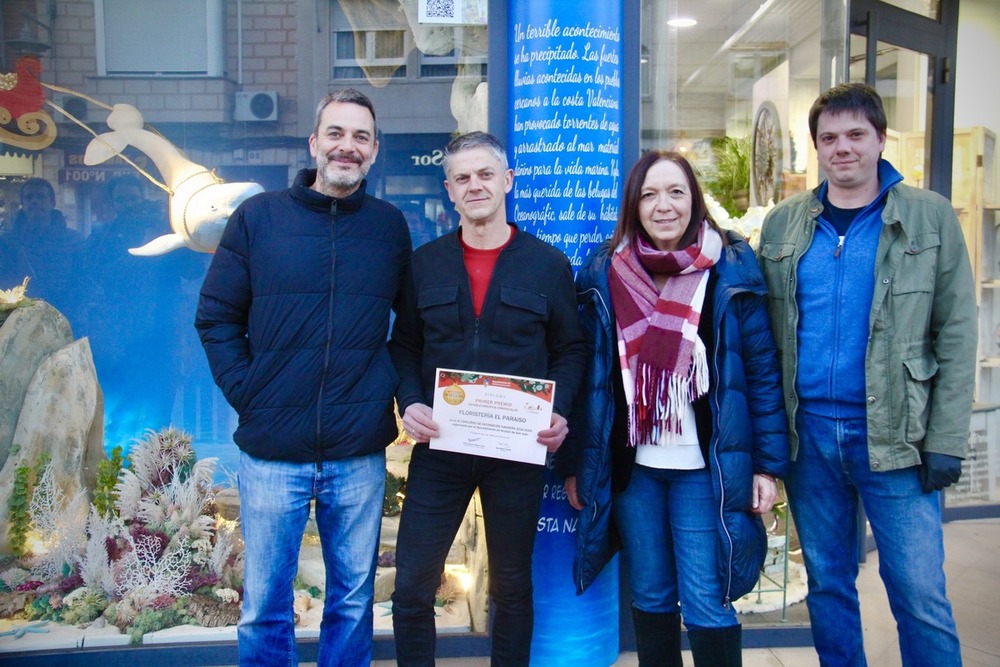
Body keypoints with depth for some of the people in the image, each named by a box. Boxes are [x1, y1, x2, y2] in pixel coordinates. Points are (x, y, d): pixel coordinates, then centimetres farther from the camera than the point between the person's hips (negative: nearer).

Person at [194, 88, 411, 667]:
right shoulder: (258, 217, 0)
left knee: (354, 599, 15)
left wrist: (395, 386, -2)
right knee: (265, 607, 11)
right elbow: (216, 316, 3)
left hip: (360, 455, 1)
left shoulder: (390, 225, 4)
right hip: (272, 452, -1)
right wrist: (246, 392, -6)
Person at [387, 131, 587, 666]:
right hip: (439, 447, 1)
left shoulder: (548, 265, 1)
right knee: (411, 586, 4)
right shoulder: (424, 263, 5)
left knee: (512, 587, 14)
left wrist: (559, 412, -12)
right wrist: (409, 403, -10)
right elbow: (404, 346, 8)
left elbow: (571, 351, 4)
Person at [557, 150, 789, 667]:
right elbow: (586, 376, 4)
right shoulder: (603, 272, 2)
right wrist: (574, 464, 4)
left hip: (705, 467, -2)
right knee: (649, 599, 14)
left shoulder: (731, 267, -3)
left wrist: (768, 463, -6)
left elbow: (762, 370, -2)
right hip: (631, 468, 2)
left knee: (706, 603, 0)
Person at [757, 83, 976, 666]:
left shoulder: (930, 216, 1)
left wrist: (946, 440, -7)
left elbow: (956, 333, -1)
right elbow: (764, 333, 6)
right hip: (808, 434, 3)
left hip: (895, 438, -2)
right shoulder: (783, 224, 6)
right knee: (827, 583, 15)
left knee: (921, 597, 1)